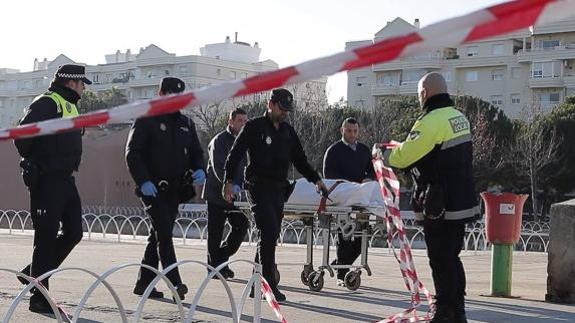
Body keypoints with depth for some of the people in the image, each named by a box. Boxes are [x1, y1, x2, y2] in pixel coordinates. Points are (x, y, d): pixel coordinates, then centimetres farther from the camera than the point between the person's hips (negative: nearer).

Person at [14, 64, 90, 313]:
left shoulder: (70, 106, 19)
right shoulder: (47, 103, -12)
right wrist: (32, 163, -11)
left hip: (66, 181, 9)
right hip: (47, 181, -9)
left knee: (73, 233, 9)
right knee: (46, 237, -4)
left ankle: (33, 274, 24)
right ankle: (39, 298, 3)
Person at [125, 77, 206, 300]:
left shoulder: (186, 123, 15)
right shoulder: (147, 120, -4)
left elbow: (196, 152, 20)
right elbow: (132, 154, -9)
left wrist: (199, 170, -2)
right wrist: (144, 181, -21)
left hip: (174, 190, 7)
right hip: (152, 188, -7)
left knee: (158, 236, 11)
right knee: (164, 234, -16)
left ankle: (144, 283, 19)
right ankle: (174, 283, -21)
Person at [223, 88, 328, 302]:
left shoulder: (288, 131, 17)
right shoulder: (254, 127, -1)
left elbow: (299, 159, 24)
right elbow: (235, 155, -5)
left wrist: (316, 179, 15)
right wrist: (229, 182, -14)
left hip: (278, 190, 7)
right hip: (259, 188, -6)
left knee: (270, 237, 7)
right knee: (269, 234, -16)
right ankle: (270, 285, -15)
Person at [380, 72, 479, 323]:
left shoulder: (431, 121, -18)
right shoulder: (459, 118, 11)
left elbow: (404, 156, -16)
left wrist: (386, 155, 5)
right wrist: (403, 148, 16)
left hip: (440, 207, -9)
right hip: (463, 202, 9)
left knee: (441, 261, -1)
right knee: (452, 258, 18)